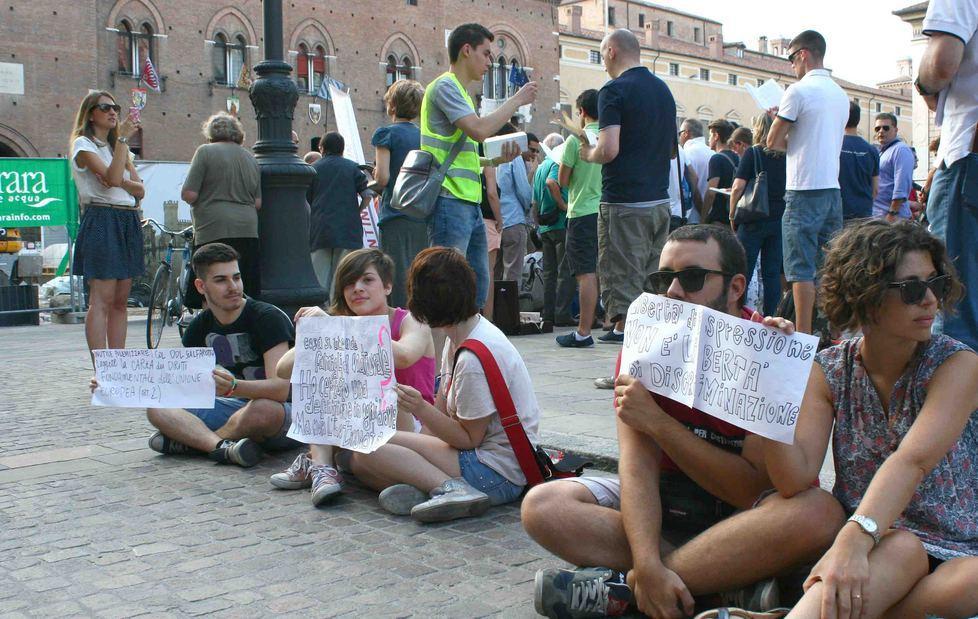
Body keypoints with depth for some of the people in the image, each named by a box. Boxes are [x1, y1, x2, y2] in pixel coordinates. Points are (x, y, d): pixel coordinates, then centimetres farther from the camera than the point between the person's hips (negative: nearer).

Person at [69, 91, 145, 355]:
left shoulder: (118, 147, 22)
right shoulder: (83, 144, 0)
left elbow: (140, 190, 11)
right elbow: (112, 177, -18)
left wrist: (120, 182, -9)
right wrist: (123, 138, -14)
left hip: (128, 223, 8)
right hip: (101, 221, -7)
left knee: (120, 301, 7)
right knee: (101, 301, -11)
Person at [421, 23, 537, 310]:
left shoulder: (460, 92, 24)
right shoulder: (445, 86, -6)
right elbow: (479, 130, -20)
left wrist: (497, 159, 11)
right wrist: (517, 100, -8)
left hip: (470, 202, 10)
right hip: (449, 201, -10)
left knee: (478, 286, 12)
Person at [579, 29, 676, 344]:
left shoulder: (615, 90, -10)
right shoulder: (663, 89, 14)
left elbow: (609, 149, -20)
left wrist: (589, 154, -1)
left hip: (624, 203, -8)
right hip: (660, 200, 8)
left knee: (622, 280, -4)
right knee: (653, 280, 14)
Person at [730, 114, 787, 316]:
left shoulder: (752, 153, -7)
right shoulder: (786, 156, 5)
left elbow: (738, 187, -13)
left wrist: (732, 215, -2)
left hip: (755, 219, -4)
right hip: (780, 219, 4)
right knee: (772, 272, 7)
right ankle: (770, 317, 8)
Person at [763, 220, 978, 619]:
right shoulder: (828, 372, 1)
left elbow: (911, 462, -24)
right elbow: (794, 480, -11)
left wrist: (855, 540, -40)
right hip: (871, 543, 1)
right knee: (900, 548, -35)